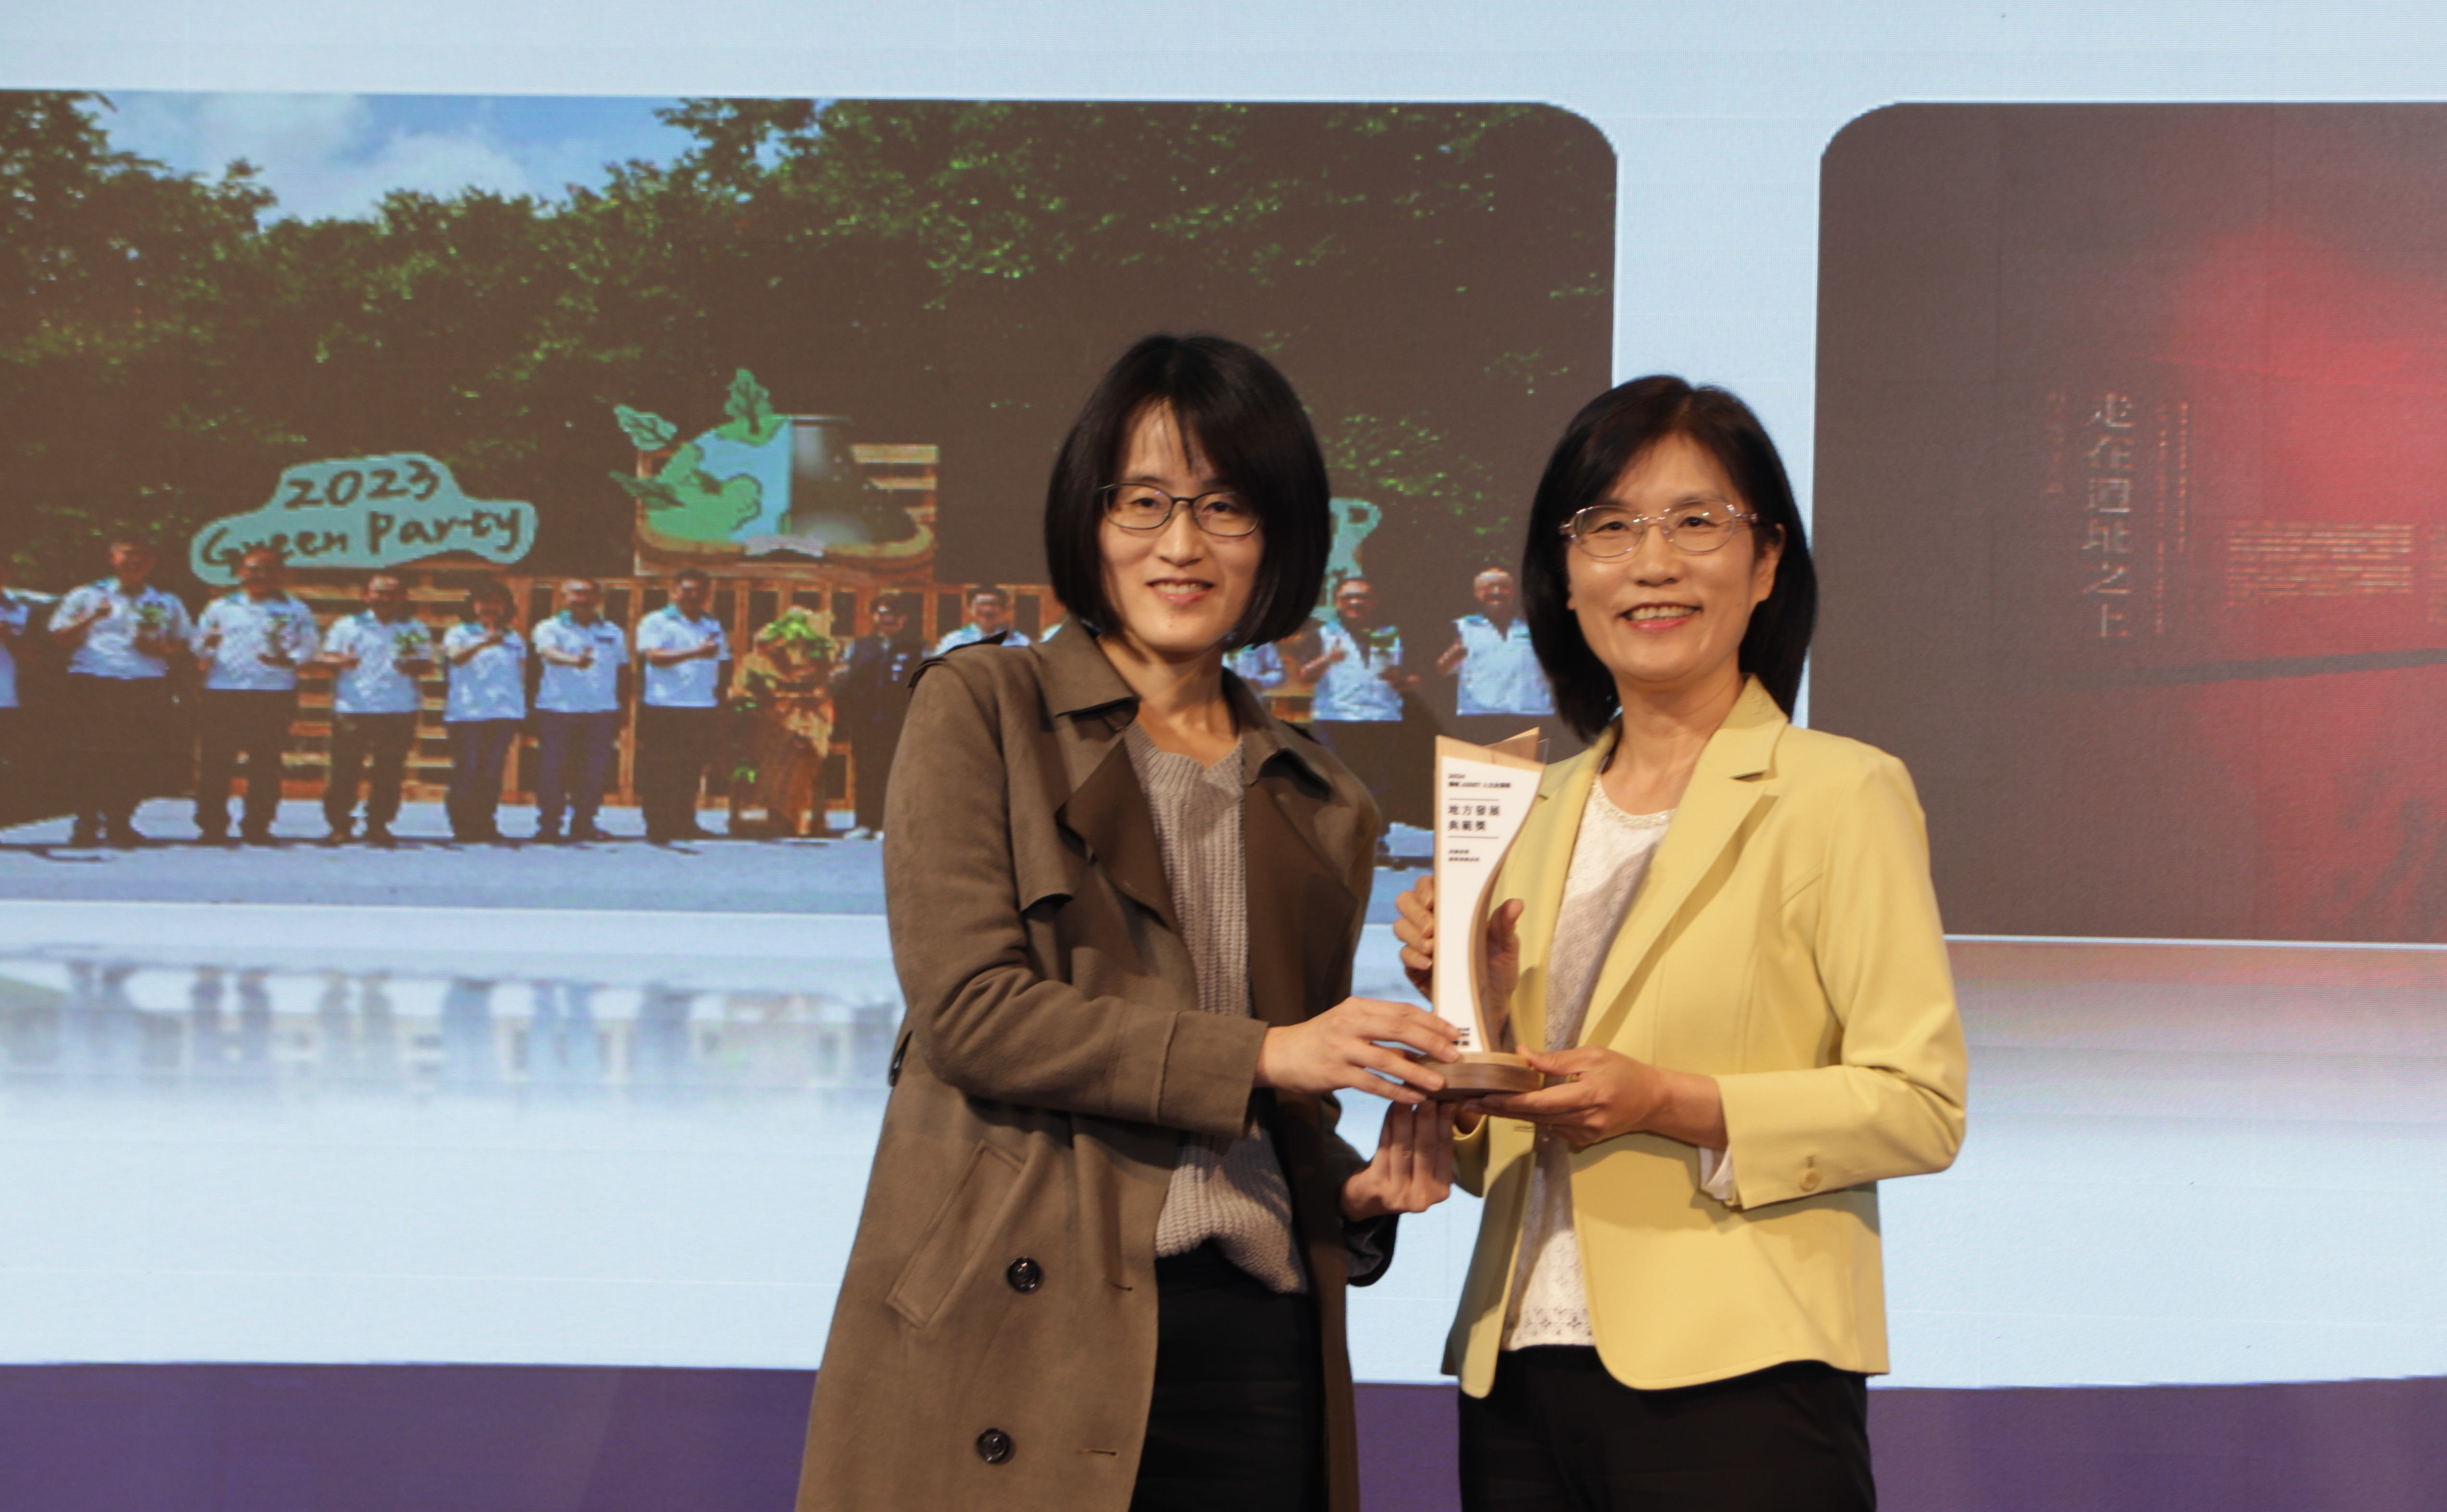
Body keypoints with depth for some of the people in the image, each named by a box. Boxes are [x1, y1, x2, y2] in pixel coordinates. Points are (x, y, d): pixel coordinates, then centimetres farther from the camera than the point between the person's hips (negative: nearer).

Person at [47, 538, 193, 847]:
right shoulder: (86, 597, 14)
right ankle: (87, 822, 0)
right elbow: (60, 640, 8)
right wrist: (90, 619, -8)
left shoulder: (167, 604, 19)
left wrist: (161, 648, -3)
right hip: (93, 683, -2)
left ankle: (120, 821, 7)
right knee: (89, 757, -8)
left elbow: (185, 644, 18)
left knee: (138, 760, -4)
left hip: (147, 685, 2)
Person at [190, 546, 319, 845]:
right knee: (215, 762, -3)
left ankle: (257, 826, 6)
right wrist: (206, 649, -9)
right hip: (222, 694, 1)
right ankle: (212, 826, 2)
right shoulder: (220, 608, 15)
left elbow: (307, 649, 4)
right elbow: (198, 645, 14)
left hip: (274, 696, -1)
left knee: (265, 764, -1)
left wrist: (286, 659, -16)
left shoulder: (295, 612, 10)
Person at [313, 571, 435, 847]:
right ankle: (339, 824, 5)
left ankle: (379, 825, 10)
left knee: (390, 772, 1)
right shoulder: (348, 626, 11)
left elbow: (427, 663, 6)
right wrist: (337, 661, -15)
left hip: (399, 710, 1)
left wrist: (413, 664, -17)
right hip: (352, 708, 0)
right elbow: (325, 658, 8)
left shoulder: (415, 630, 12)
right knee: (345, 769, -3)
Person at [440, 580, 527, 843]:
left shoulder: (514, 639, 17)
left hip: (504, 713, 3)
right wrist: (483, 644, -35)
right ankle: (463, 827, 0)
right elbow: (456, 656, -16)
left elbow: (521, 676, 19)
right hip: (465, 713, -3)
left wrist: (521, 722, 13)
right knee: (466, 773, -5)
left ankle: (486, 825, 7)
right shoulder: (458, 633, 5)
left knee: (492, 773, 1)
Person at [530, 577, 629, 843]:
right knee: (553, 771, -4)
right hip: (557, 710, -3)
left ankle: (584, 823, 13)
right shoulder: (550, 629, 2)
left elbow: (623, 672, 18)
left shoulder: (612, 633, 15)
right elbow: (549, 653, -19)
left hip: (601, 712, 3)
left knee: (595, 771, 2)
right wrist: (574, 661, -40)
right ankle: (549, 825, 3)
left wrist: (621, 712, 11)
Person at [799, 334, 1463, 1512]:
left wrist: (1358, 1194, -1)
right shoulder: (982, 710, 5)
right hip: (1020, 1334, -4)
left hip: (1255, 1348, 4)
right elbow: (966, 1009, -8)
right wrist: (1256, 1052, -12)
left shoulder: (1322, 809, 18)